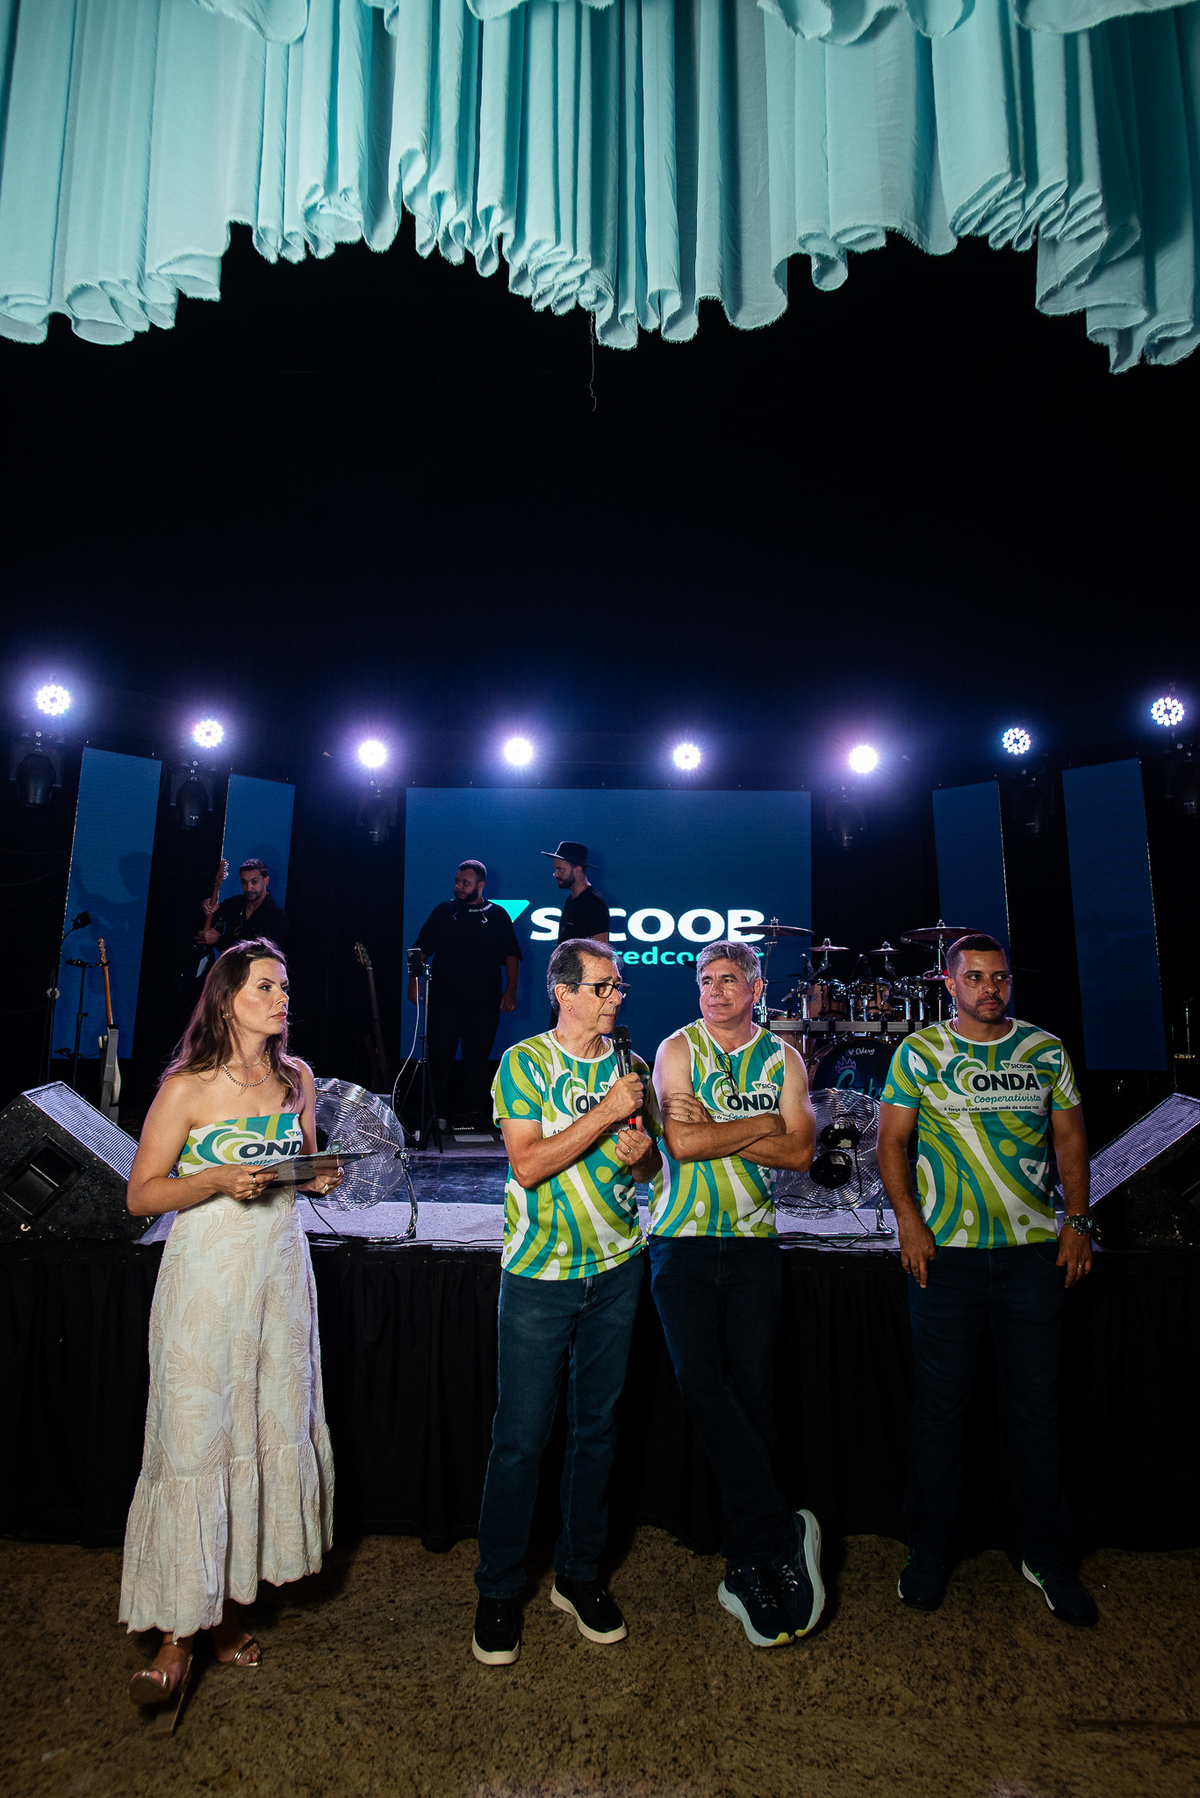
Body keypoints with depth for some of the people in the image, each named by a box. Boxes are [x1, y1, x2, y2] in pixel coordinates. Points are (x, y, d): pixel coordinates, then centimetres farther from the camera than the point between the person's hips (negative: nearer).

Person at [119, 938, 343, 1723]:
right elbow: (141, 1194, -6)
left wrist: (322, 1177, -4)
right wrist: (219, 1180, -20)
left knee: (272, 1432, 8)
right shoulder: (188, 1088, -9)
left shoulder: (297, 1078, 6)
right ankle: (179, 1635, 10)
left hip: (281, 1273, 5)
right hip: (206, 1279, -4)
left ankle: (234, 1601, 26)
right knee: (194, 1442, -3)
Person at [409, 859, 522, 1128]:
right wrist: (413, 981, 0)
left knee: (478, 1058, 4)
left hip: (484, 1003, 0)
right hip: (444, 1000, 1)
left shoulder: (497, 915, 8)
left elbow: (511, 956, 7)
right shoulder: (444, 911, 10)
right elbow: (421, 949, 10)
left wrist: (511, 990, -3)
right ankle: (436, 1109, 13)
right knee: (440, 1055, 1)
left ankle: (475, 1110, 15)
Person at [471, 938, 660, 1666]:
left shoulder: (628, 1066, 7)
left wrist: (643, 1153, -8)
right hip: (541, 1272, -4)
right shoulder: (524, 1062, -7)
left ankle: (580, 1573, 31)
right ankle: (500, 1591, 21)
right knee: (522, 1435, 2)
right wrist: (604, 1114, -22)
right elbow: (527, 1165, -17)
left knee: (597, 1427, 13)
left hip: (617, 1266, 4)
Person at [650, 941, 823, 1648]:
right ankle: (783, 1532, 1)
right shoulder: (678, 1050, 0)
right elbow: (682, 1142, -13)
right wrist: (758, 1124, -7)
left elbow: (800, 1151, -4)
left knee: (752, 1389, 2)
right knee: (702, 1380, -14)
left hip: (754, 1244, 2)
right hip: (684, 1241, -1)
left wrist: (715, 1127, -11)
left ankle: (749, 1564, 16)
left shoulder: (784, 1059, 7)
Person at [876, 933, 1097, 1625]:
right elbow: (893, 1139, 1)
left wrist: (1078, 1219, 0)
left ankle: (1048, 1556, 27)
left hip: (1036, 1251, 2)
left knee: (1038, 1405, 10)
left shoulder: (1047, 1050, 7)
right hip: (947, 1253, -1)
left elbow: (1071, 1136, 10)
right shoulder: (919, 1052, 1)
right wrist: (908, 1220, -9)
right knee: (941, 1405, 6)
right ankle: (930, 1552, 22)